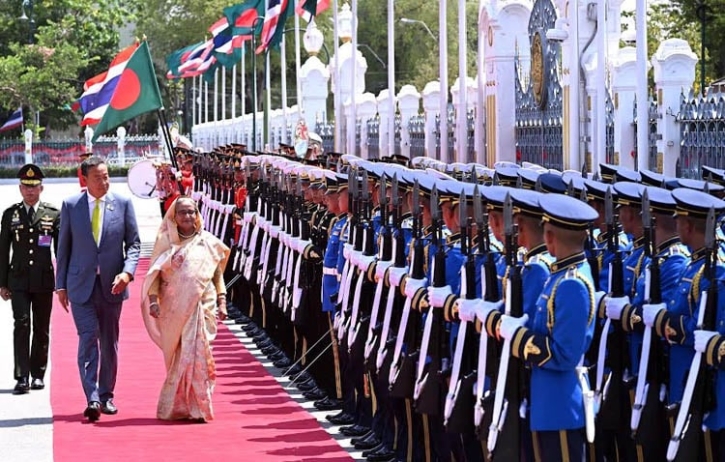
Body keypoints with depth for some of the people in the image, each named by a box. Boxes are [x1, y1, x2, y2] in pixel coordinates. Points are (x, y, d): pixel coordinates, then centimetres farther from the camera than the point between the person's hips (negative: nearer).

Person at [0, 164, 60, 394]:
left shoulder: (53, 214, 4)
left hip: (44, 280, 0)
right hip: (18, 280, 0)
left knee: (41, 329, 7)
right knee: (21, 325, -10)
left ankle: (38, 375, 18)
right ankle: (22, 377, -13)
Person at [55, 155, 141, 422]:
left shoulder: (123, 204, 1)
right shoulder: (71, 206, 2)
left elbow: (133, 243, 3)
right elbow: (64, 247, 6)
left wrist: (127, 272, -13)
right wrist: (61, 285, 4)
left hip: (111, 285, 1)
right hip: (81, 285, -1)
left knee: (109, 343, 9)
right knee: (88, 339, -12)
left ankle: (106, 396, 22)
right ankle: (92, 399, -16)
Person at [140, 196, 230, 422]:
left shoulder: (208, 242, 10)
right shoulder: (166, 241, 7)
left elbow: (218, 274, 14)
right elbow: (155, 273, 4)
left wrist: (222, 302, 5)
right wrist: (153, 300, -9)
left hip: (202, 308, 0)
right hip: (174, 309, 0)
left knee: (198, 356, -8)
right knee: (177, 358, 2)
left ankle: (196, 407, -6)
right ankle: (177, 407, 10)